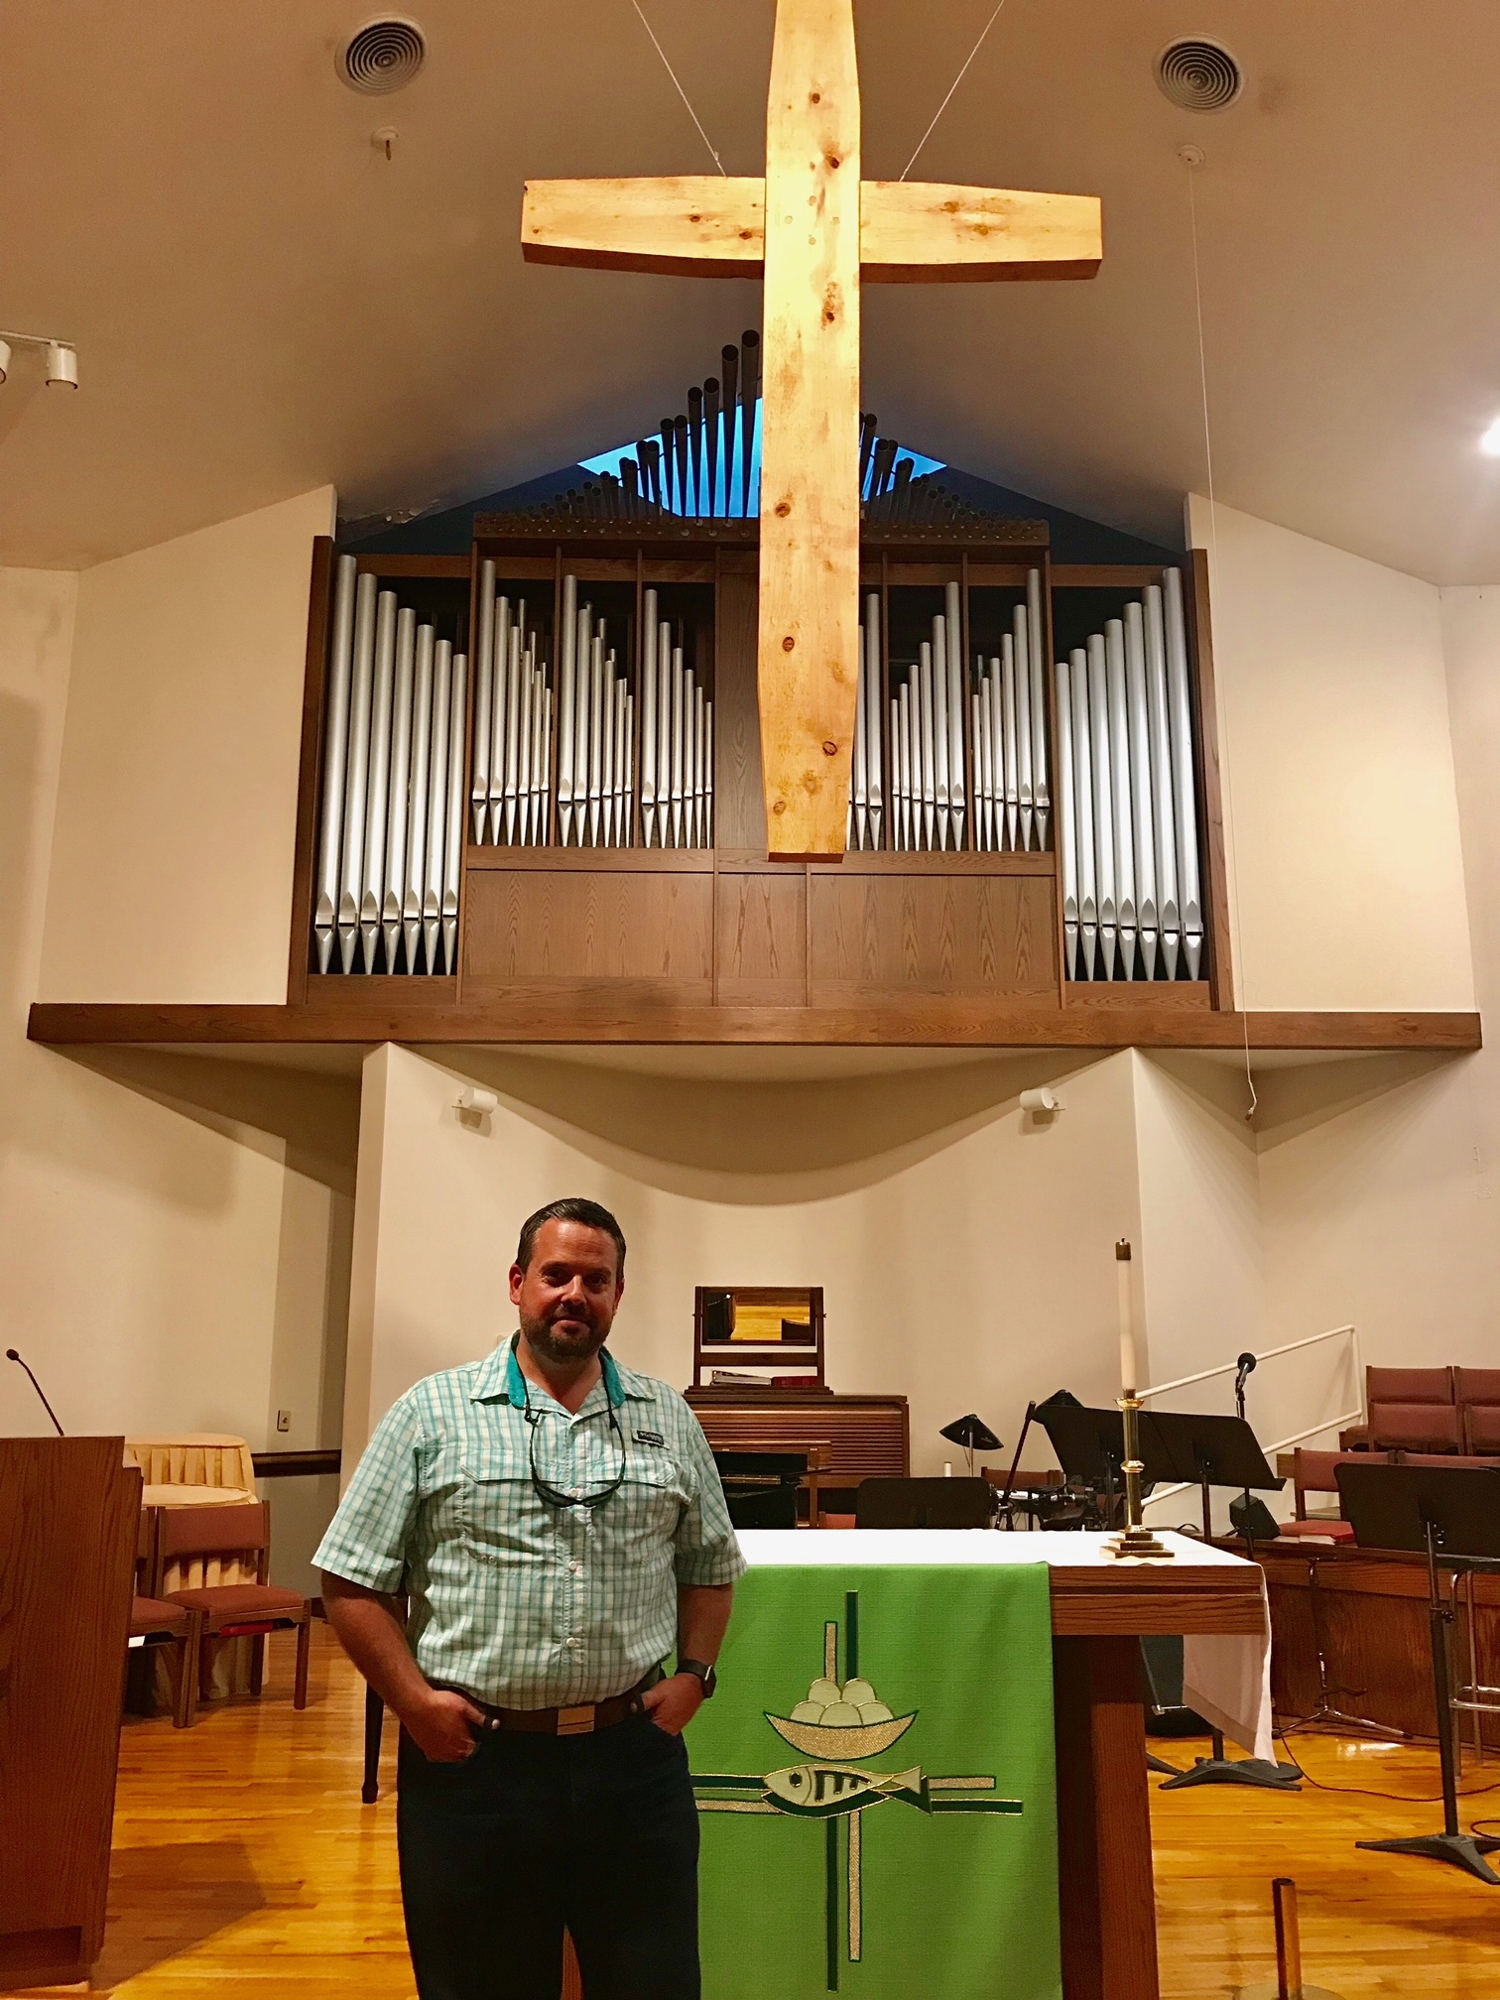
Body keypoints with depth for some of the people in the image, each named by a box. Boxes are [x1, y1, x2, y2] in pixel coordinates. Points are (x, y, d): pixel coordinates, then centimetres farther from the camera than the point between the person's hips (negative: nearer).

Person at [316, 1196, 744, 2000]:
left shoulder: (668, 1419, 6)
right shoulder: (432, 1413, -3)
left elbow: (711, 1567, 15)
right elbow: (353, 1581, -2)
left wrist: (694, 1676, 2)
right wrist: (414, 1702, -9)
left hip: (635, 1757, 2)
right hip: (472, 1763, -2)